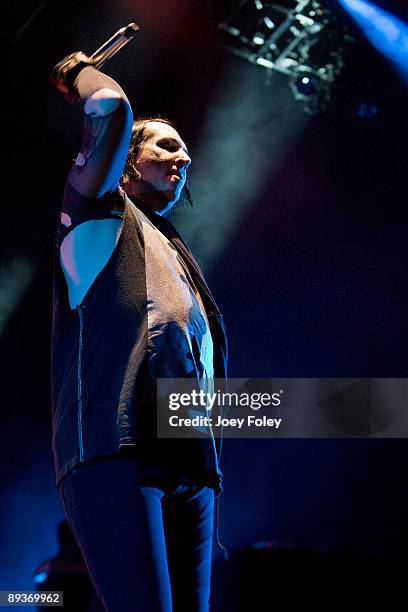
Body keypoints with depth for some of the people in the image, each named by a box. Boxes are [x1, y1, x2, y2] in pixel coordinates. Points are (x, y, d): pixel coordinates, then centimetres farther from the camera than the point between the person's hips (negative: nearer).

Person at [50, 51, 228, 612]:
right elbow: (113, 108, 0)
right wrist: (80, 72, 22)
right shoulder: (99, 215, 17)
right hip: (113, 448, -7)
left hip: (190, 462, 7)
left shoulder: (177, 255, 34)